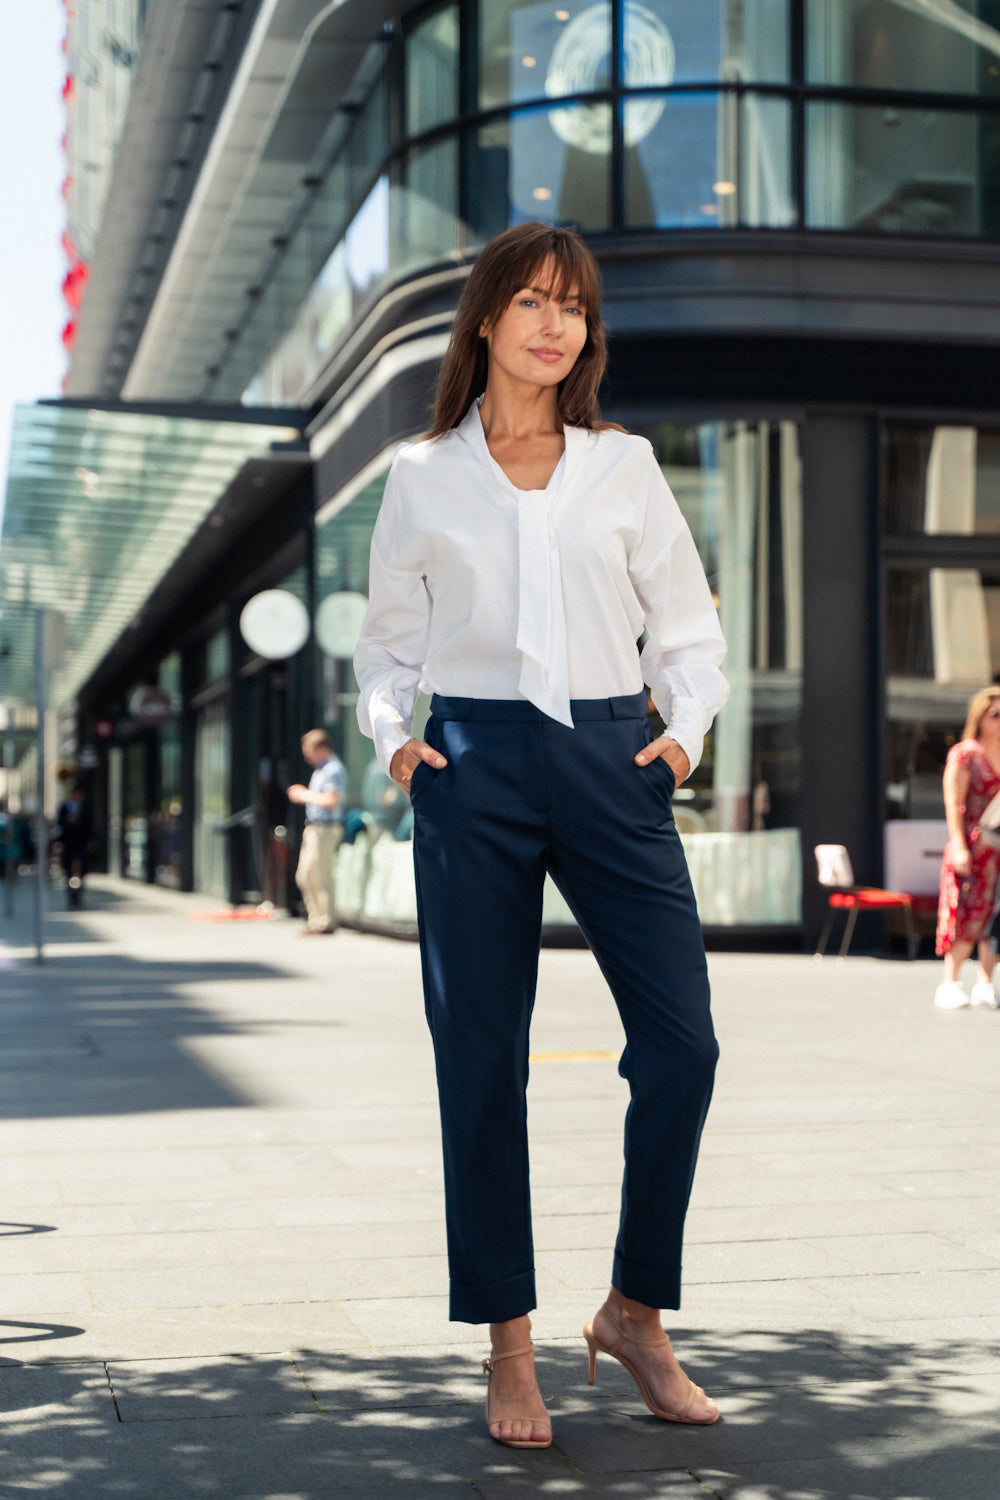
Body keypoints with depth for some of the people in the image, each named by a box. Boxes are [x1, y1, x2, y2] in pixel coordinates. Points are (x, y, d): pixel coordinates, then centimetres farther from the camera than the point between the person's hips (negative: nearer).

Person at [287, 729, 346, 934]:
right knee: (304, 876, 10)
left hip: (326, 829, -10)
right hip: (313, 828, 10)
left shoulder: (334, 769, -13)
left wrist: (306, 796, -12)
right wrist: (303, 794, 10)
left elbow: (331, 800, -23)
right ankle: (315, 918, 15)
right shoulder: (320, 769, 18)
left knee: (321, 876, -8)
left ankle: (327, 922, -3)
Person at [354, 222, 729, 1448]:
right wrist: (392, 740, -3)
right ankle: (508, 1347, 13)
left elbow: (687, 624, 14)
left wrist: (685, 731, -2)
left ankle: (635, 1314, 12)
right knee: (482, 1059, 0)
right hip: (476, 765, -1)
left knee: (683, 1042, -7)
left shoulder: (624, 466, 11)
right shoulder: (423, 478, 9)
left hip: (609, 759, 1)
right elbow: (388, 642, 15)